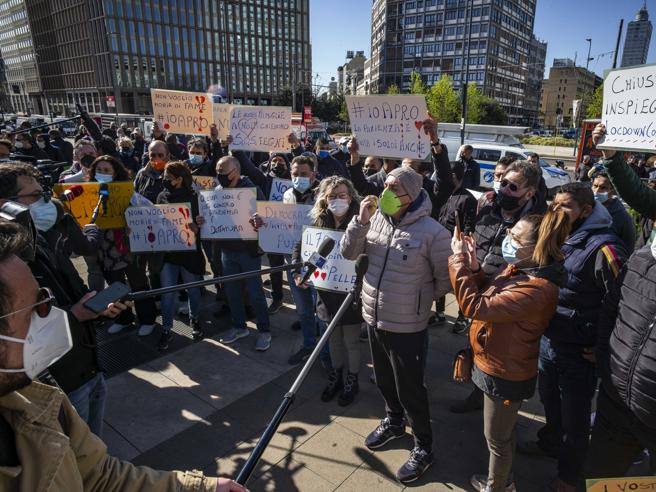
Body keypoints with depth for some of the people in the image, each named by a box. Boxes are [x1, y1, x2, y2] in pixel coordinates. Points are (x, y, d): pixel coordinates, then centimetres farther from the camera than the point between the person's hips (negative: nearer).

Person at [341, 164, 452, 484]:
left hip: (407, 327, -6)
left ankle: (423, 448, 33)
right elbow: (349, 253, -3)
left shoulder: (432, 232, -19)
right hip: (374, 318, 6)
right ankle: (394, 422, 52)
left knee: (410, 390, 9)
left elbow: (446, 279, -10)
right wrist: (360, 221, -17)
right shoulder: (377, 218, -3)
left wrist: (419, 298, 1)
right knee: (384, 380, 25)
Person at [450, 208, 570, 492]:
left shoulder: (537, 289, -33)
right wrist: (473, 265, -12)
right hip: (499, 366, 9)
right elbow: (487, 295, 5)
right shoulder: (518, 269, -3)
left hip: (505, 376, -9)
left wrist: (459, 259, -29)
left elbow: (474, 306, -35)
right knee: (502, 433, 30)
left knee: (497, 438, 16)